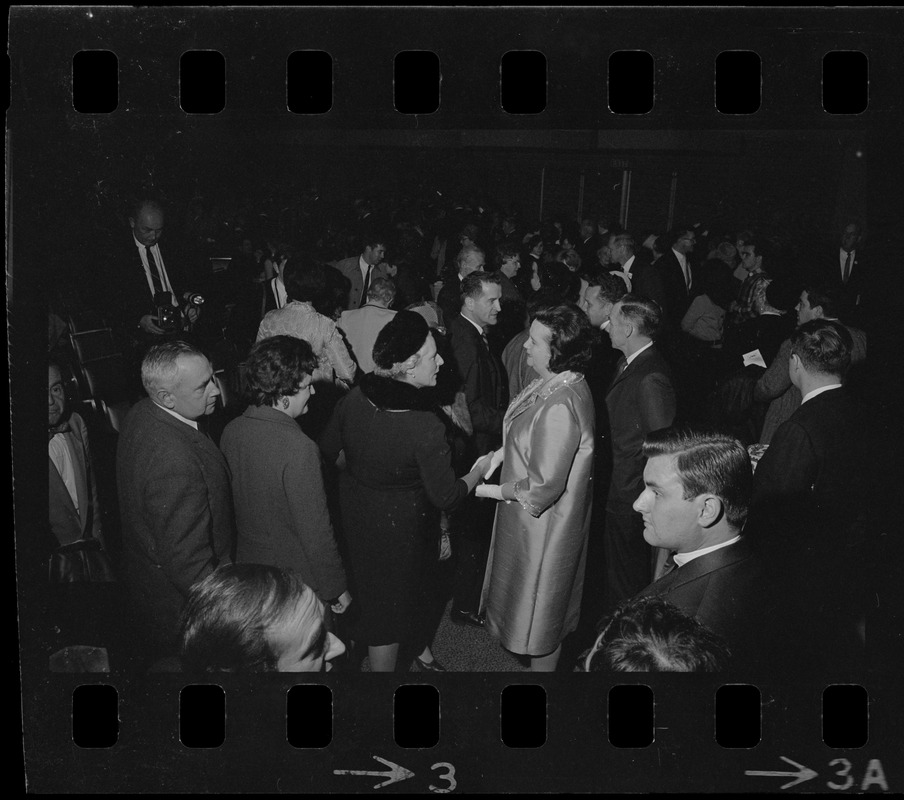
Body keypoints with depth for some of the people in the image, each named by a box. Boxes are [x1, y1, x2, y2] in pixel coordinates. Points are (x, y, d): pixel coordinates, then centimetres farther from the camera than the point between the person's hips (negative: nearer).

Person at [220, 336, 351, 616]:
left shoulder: (231, 431, -7)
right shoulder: (299, 449, -29)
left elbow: (230, 502, 6)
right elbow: (316, 531, -23)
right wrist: (336, 590, -10)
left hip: (246, 562, 7)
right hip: (296, 576, -6)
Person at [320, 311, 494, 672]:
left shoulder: (354, 399, -15)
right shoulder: (426, 428, -33)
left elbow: (330, 451, 1)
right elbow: (446, 496, -21)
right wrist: (478, 471, -4)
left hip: (357, 511, 6)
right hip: (401, 524, -6)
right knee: (391, 605, 16)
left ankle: (421, 649, 52)